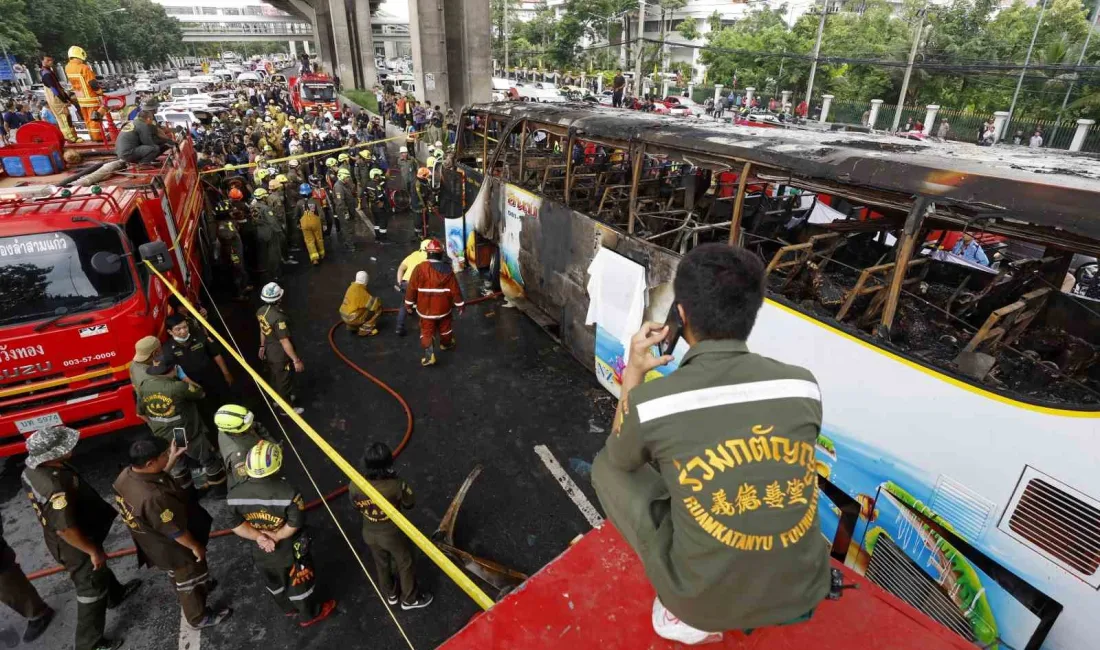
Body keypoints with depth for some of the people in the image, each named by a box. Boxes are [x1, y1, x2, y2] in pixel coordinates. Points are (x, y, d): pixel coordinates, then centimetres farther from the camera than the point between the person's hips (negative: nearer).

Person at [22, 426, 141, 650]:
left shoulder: (32, 470, -11)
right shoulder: (55, 487, -41)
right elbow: (66, 530, -34)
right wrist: (94, 551, -20)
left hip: (57, 540, 9)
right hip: (74, 547, -9)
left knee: (99, 569, 33)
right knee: (92, 591, 12)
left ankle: (115, 594, 59)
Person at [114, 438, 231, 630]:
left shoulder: (126, 474, -19)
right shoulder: (153, 498, -44)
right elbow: (175, 531, -29)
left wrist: (172, 461, 0)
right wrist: (195, 546, -14)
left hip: (152, 543, 8)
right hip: (172, 549, -8)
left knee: (177, 576, 34)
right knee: (189, 581, 20)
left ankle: (200, 587, 61)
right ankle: (198, 617, 42)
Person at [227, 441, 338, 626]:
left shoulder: (235, 495, -20)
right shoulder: (288, 493, -33)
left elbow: (237, 526, -13)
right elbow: (295, 525, -26)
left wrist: (259, 537, -13)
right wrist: (275, 536, -13)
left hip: (261, 552, 4)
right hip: (290, 551, -4)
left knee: (274, 584, 31)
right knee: (300, 584, 22)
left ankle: (289, 609, 56)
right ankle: (310, 615, 45)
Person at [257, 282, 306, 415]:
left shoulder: (261, 311, -9)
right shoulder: (278, 318, -36)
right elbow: (284, 342, -30)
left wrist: (262, 346, 24)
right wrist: (296, 360, -23)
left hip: (270, 352, 8)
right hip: (281, 355, -8)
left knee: (275, 377, 29)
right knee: (284, 380, 14)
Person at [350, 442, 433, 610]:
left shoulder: (354, 486, -25)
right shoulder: (396, 485, -34)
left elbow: (356, 507, -3)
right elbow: (409, 504, -13)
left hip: (370, 534, 3)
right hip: (393, 534, -3)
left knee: (381, 565, 30)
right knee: (405, 564, 24)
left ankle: (390, 595, 54)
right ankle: (410, 599, 45)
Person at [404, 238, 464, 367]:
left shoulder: (420, 268, -16)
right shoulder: (447, 269, -10)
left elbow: (412, 288, -11)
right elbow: (455, 289, -5)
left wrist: (408, 304, 3)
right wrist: (460, 304, 8)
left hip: (426, 308, -2)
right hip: (444, 307, 2)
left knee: (427, 331, 9)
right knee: (445, 327, 25)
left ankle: (429, 355, -4)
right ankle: (446, 344, 49)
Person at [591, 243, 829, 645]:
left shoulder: (650, 401, -20)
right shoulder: (803, 387, -10)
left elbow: (620, 459, 5)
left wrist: (633, 376, 9)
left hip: (708, 599, -4)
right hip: (803, 591, 5)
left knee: (606, 467, 12)